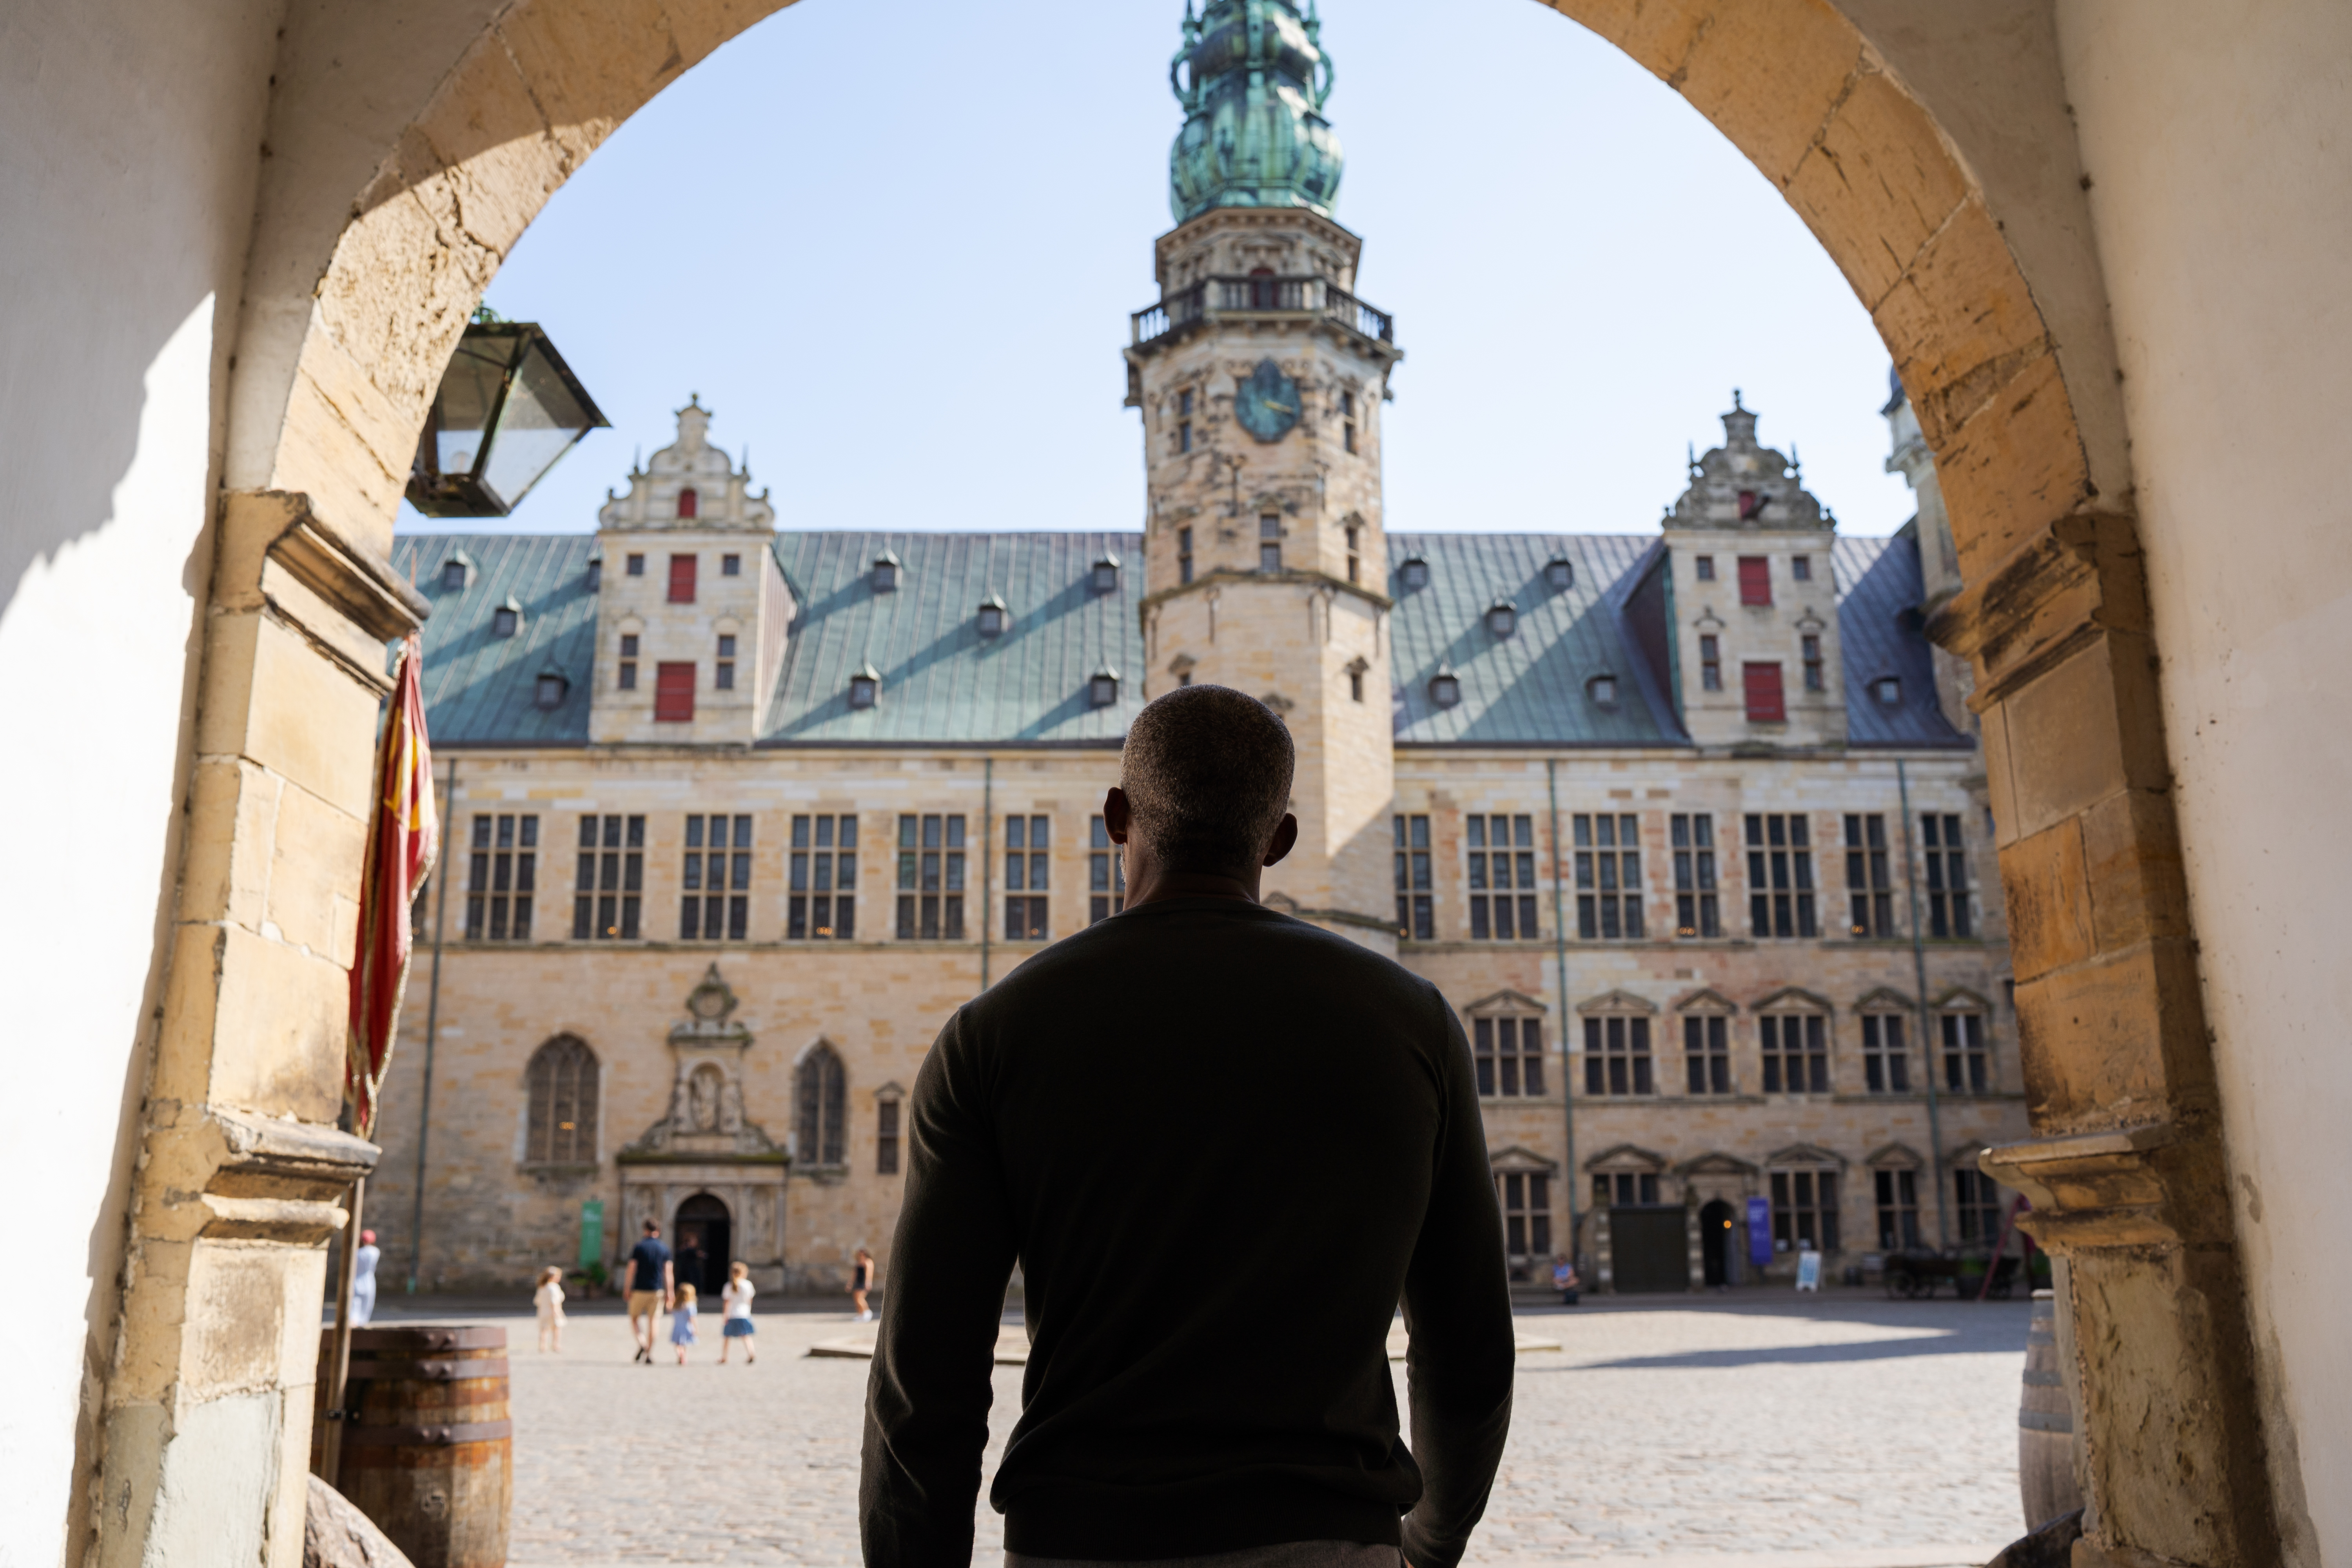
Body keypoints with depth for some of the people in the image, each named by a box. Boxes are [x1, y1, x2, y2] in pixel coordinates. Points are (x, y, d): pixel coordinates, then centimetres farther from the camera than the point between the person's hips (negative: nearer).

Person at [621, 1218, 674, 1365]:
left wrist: (627, 1289, 1)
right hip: (657, 1291, 2)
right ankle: (650, 1354, 5)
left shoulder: (639, 1247, -3)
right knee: (652, 1322, 8)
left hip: (640, 1290, -2)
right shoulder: (665, 1249, 3)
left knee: (634, 1319, 13)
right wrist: (670, 1293, 5)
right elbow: (669, 1273, 1)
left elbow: (631, 1269, -6)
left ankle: (642, 1344, -10)